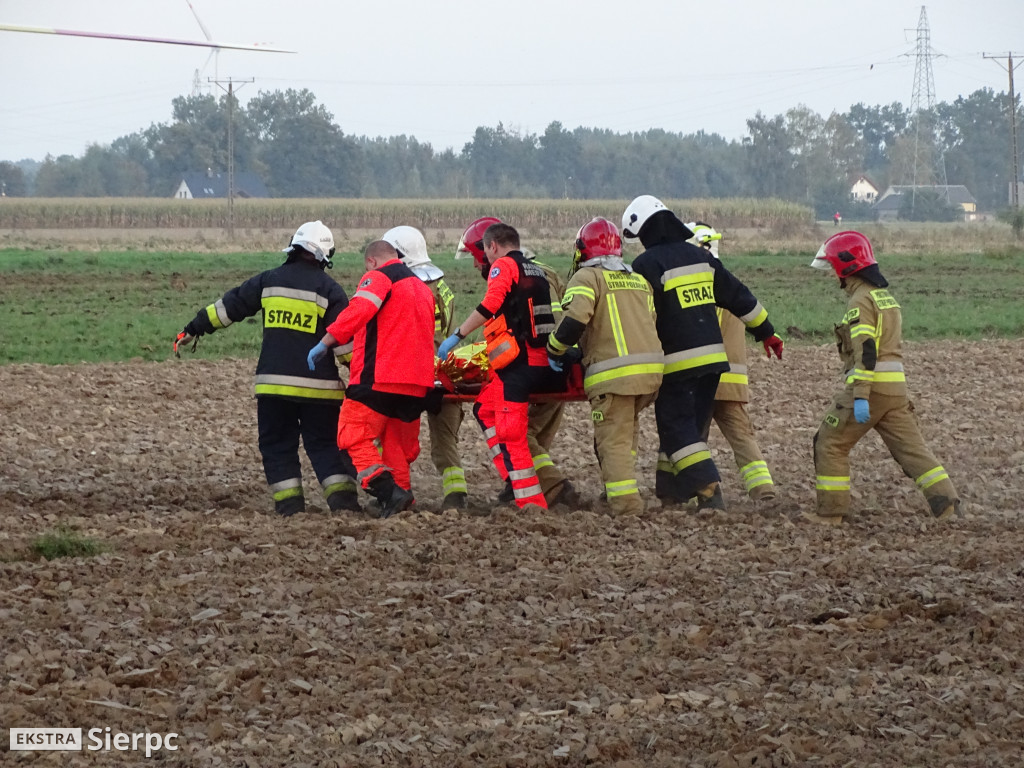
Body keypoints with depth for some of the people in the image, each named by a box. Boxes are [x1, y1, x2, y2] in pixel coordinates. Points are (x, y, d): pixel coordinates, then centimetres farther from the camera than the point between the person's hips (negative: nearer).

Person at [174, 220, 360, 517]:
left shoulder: (269, 281, 6)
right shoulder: (329, 289, -2)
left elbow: (229, 306, 11)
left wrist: (194, 329, 22)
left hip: (274, 382, 1)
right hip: (317, 384, -1)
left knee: (277, 444, 10)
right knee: (324, 444, 7)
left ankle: (289, 503, 1)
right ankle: (342, 495, -7)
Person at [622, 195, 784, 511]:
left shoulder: (646, 265, -11)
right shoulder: (700, 257, 11)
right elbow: (739, 296, 17)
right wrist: (766, 331, 28)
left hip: (677, 363, -7)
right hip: (713, 356, 7)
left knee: (678, 432, -4)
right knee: (691, 427, 14)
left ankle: (710, 493, -17)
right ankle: (669, 494, 18)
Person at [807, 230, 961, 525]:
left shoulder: (861, 301, -12)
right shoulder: (885, 295, 17)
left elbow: (865, 352, -21)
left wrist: (860, 396, -25)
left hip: (870, 383, -8)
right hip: (896, 385, 8)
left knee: (830, 444, 4)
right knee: (910, 446, 5)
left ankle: (830, 512, 6)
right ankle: (946, 503, -6)